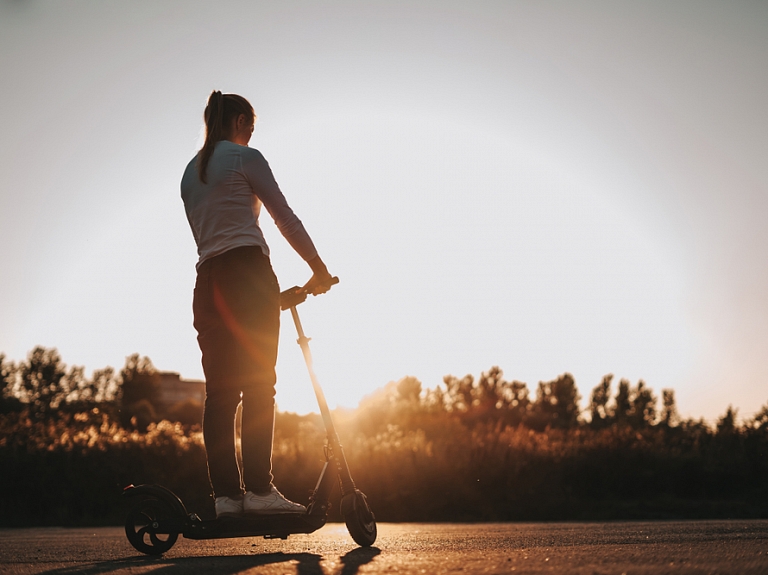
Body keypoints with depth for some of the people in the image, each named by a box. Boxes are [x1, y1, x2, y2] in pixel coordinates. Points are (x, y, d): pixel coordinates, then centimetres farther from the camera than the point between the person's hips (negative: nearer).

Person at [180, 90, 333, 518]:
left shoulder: (190, 173, 23)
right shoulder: (245, 157, 1)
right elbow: (285, 217, 0)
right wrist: (319, 267, 8)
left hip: (208, 281, 7)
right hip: (248, 272, -7)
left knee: (220, 388, 1)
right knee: (258, 383, -9)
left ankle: (225, 493, -3)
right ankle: (259, 489, -14)